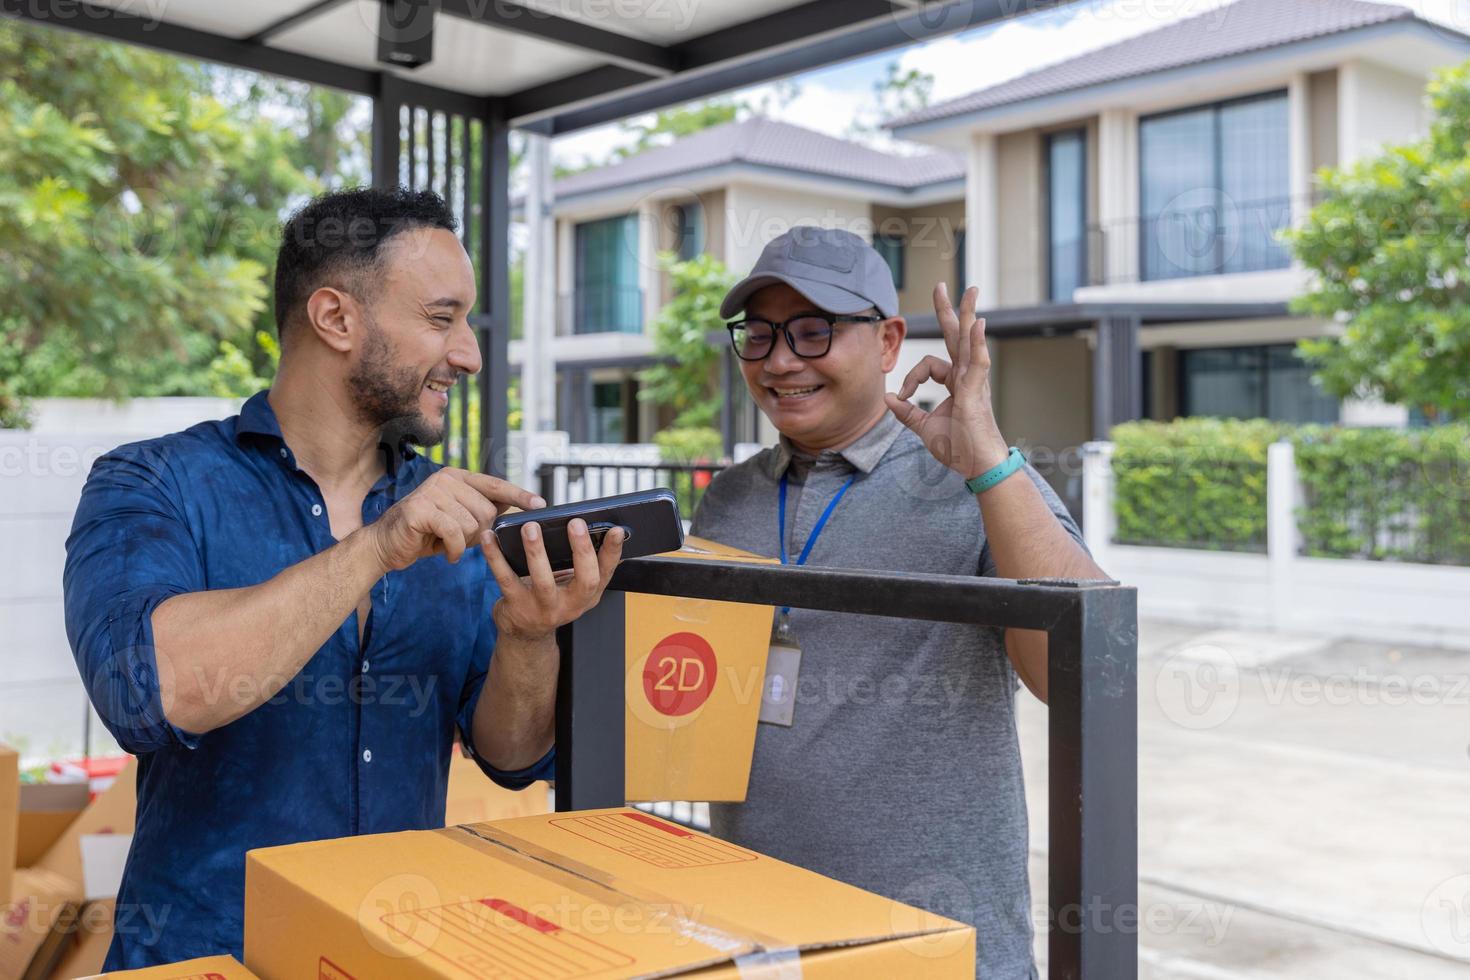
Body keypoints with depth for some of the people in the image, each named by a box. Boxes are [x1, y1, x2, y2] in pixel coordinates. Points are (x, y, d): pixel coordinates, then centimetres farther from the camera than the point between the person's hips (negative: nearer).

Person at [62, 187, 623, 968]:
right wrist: (375, 550, -24)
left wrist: (525, 635, -16)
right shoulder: (153, 487, -5)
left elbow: (513, 757, 2)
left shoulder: (454, 516, 5)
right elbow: (145, 691, -21)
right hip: (204, 952, -2)